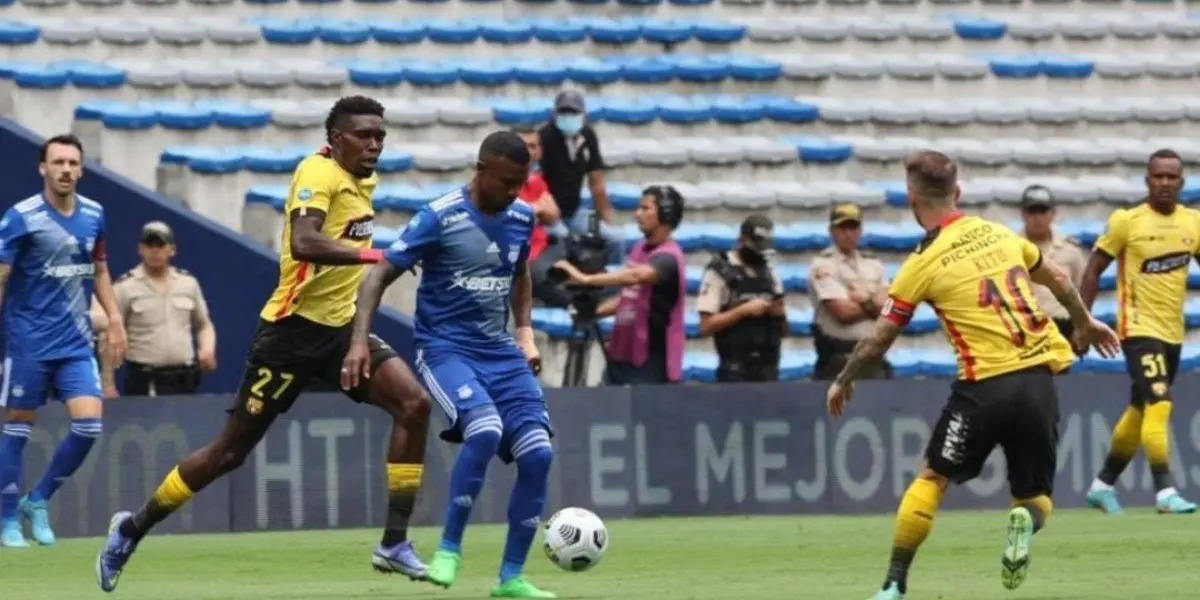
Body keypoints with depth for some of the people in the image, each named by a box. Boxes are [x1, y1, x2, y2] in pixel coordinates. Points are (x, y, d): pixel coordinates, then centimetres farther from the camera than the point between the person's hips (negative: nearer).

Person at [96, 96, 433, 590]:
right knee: (231, 451, 0)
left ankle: (394, 544, -11)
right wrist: (375, 255, -39)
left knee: (414, 405, -14)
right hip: (294, 327, -7)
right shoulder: (319, 173, -16)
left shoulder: (364, 181, 10)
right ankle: (133, 528, 19)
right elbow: (304, 242, -33)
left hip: (341, 326, 7)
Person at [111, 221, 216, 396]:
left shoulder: (188, 283, 11)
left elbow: (204, 325, 22)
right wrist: (108, 383, -8)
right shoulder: (125, 288, -3)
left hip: (184, 380, 4)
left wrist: (207, 349, 0)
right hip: (144, 382, -4)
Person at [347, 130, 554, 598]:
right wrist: (360, 340, -20)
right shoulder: (440, 218, -13)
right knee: (485, 431, -31)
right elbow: (382, 274, -11)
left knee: (537, 452, -8)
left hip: (500, 351, 6)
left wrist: (525, 331, 14)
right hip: (445, 347, -6)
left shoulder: (521, 218, 5)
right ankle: (449, 549, -13)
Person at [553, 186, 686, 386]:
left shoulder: (668, 257, -15)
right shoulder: (640, 248, 15)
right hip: (621, 356, 9)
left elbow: (635, 276, -34)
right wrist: (593, 311, 9)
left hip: (652, 362, -9)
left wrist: (585, 279, -39)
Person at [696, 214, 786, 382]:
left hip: (768, 368, 5)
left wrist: (780, 315, -4)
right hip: (735, 371, -5)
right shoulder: (720, 271, -4)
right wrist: (743, 310, -18)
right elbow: (706, 326, -10)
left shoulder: (769, 272, 14)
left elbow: (783, 329, 18)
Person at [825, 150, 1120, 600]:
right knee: (1036, 495, 16)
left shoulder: (923, 264, -5)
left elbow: (879, 339, 3)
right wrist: (1084, 323, 44)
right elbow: (1057, 280, 25)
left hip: (985, 386, -4)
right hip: (1039, 378, 4)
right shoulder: (1000, 234, 9)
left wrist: (843, 382, 21)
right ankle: (1025, 522, -19)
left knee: (931, 478, 14)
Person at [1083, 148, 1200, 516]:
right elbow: (1094, 269, -3)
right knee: (1159, 405, -19)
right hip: (1139, 329, -6)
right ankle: (1164, 492, -21)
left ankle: (1103, 485, 29)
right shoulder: (1127, 222, -9)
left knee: (1140, 412, 14)